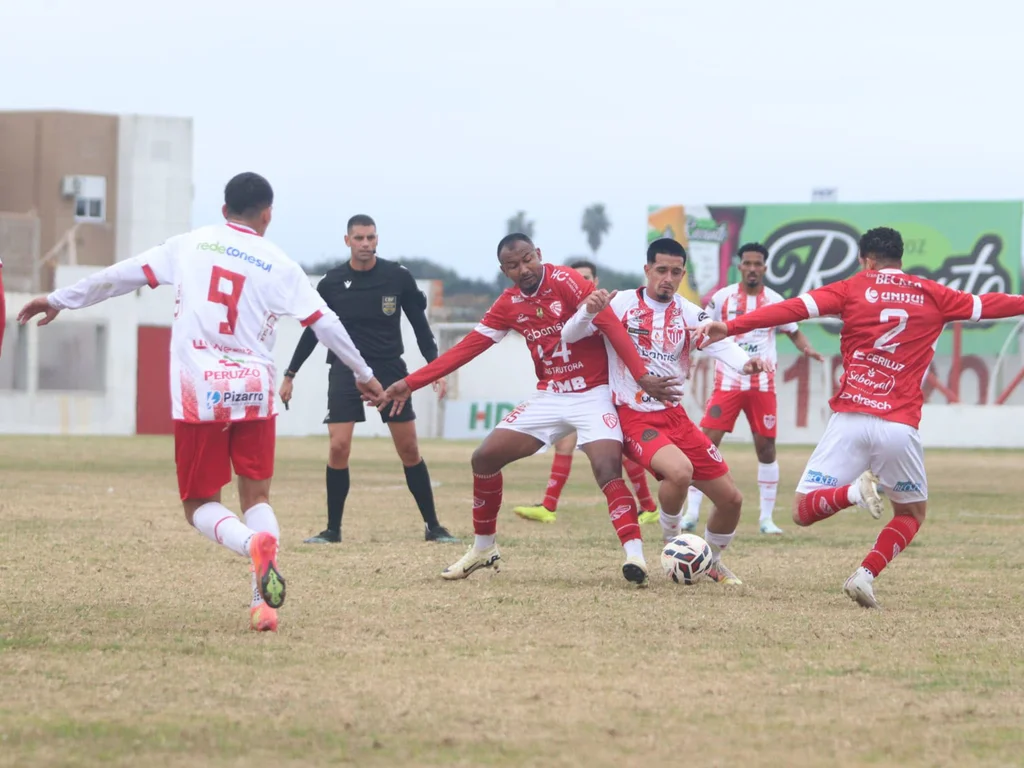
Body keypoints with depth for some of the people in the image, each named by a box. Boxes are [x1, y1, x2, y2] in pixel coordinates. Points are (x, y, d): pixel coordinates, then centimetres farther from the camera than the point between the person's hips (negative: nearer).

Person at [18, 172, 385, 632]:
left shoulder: (191, 245, 5)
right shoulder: (280, 266, 4)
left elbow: (123, 275, 7)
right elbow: (325, 325, 5)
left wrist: (60, 300, 18)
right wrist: (363, 374, 19)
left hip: (199, 395, -1)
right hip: (254, 393, 1)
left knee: (200, 504, 8)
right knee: (257, 496, 14)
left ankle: (254, 544, -25)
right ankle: (264, 603, -4)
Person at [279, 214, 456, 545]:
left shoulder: (399, 277, -4)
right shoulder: (331, 282, -3)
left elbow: (420, 324, 4)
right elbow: (312, 331, 8)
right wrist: (290, 374, 8)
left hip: (390, 369, 0)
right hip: (345, 371, 0)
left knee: (409, 449, 1)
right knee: (338, 447, -11)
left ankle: (432, 526, 10)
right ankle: (333, 529, 0)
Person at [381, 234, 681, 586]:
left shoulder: (566, 281, -15)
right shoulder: (509, 305, 3)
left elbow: (612, 327, -22)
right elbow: (466, 348, 5)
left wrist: (642, 377, -32)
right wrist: (410, 383, 1)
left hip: (593, 395, -6)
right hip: (549, 396, 6)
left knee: (608, 470, -26)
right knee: (485, 457, 2)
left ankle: (635, 556, -29)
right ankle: (483, 548, 17)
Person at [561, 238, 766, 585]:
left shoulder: (688, 313, 3)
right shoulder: (622, 304, -6)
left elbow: (718, 342, -15)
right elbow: (569, 336, -9)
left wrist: (744, 362, -37)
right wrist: (588, 311, -30)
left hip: (675, 415, 5)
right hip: (635, 417, -5)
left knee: (731, 498, 4)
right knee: (679, 471, -34)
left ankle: (713, 561, 33)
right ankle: (673, 544, -5)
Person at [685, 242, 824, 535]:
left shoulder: (775, 301, 4)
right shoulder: (722, 298, 0)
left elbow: (794, 332, 14)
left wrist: (807, 348, -5)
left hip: (763, 385, 1)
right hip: (728, 382, -1)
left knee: (766, 448, 3)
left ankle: (767, 518, 13)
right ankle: (692, 512, -5)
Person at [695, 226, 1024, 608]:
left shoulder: (854, 289, 6)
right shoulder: (932, 295, 12)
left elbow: (794, 308, -4)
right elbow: (988, 305, 23)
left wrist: (732, 326, -7)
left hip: (849, 419, -1)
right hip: (900, 426, 1)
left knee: (803, 512, 8)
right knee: (912, 513, 23)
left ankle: (853, 491, -23)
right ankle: (866, 574, -2)